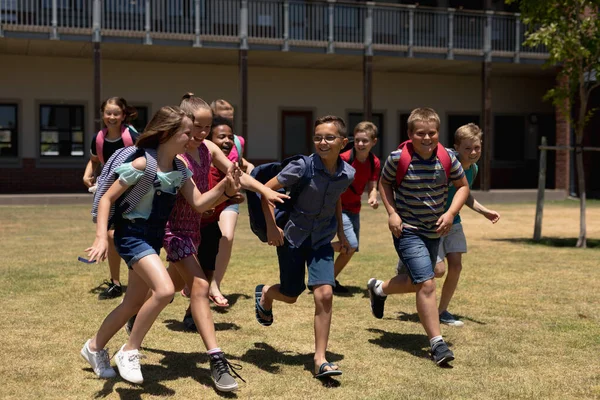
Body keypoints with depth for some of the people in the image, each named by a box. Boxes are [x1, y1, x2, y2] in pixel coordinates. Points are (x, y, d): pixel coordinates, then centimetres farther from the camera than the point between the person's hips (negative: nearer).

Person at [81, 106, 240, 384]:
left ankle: (94, 347, 38)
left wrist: (224, 187, -19)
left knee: (135, 303, 16)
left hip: (154, 238, 8)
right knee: (164, 290, -26)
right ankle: (129, 352, -8)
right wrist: (101, 237, -25)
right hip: (132, 234, -8)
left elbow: (199, 204, -2)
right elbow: (106, 199, -15)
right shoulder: (142, 165, -18)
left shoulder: (180, 169, 3)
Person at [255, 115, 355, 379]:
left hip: (322, 240, 2)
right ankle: (264, 294, 47)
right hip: (292, 236, -2)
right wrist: (271, 227, -17)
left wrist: (341, 233, 16)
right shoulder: (303, 166, -20)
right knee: (290, 295, 9)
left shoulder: (347, 174, -8)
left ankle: (320, 359, -3)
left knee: (324, 294, -13)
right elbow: (266, 189, -14)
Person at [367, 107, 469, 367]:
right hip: (407, 230, -5)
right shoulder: (399, 158, -15)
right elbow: (385, 183, 3)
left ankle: (379, 289, 49)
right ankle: (437, 343, -7)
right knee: (427, 283, -16)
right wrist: (392, 213, -9)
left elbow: (463, 186, 5)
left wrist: (451, 213, -9)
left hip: (434, 231, 5)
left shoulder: (447, 158, -8)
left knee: (417, 282, 19)